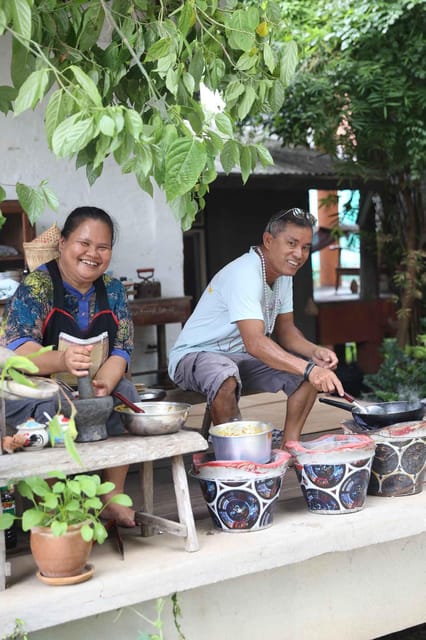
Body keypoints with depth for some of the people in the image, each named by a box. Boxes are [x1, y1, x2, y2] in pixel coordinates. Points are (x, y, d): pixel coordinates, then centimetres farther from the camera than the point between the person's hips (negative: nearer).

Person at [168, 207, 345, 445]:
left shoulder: (283, 272, 1)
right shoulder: (244, 274, -29)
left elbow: (284, 329, 6)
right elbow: (254, 342, -41)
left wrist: (314, 351, -15)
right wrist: (308, 370, -49)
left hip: (241, 358, 9)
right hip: (196, 354, -9)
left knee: (315, 367, -5)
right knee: (226, 377, -42)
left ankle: (289, 446, -1)